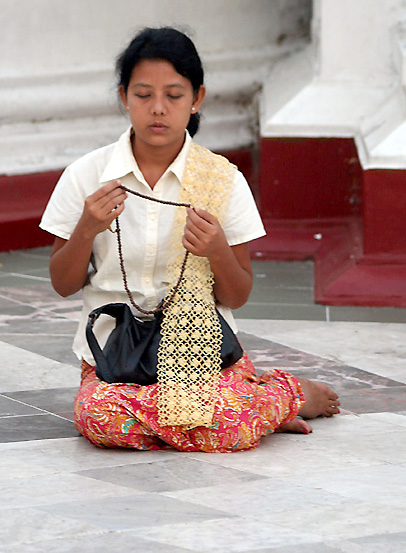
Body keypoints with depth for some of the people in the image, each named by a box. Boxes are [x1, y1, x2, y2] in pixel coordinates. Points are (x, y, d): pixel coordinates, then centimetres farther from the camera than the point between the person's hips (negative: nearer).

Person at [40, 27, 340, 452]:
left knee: (222, 425, -35)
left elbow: (237, 298, 5)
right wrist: (87, 229, -13)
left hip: (203, 350, -1)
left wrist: (219, 253, -16)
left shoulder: (223, 181, 1)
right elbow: (63, 284, 6)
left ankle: (285, 394, 2)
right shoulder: (86, 175, 1)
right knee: (101, 418, -34)